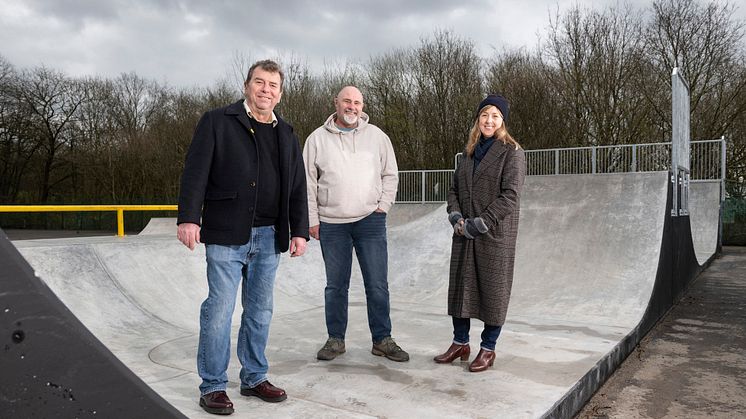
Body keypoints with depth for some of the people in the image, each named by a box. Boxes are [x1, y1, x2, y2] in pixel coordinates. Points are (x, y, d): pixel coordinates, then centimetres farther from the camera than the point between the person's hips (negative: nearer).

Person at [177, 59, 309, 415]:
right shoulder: (217, 122, 1)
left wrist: (299, 231, 8)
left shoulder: (287, 135, 15)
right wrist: (188, 217, -16)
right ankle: (213, 386, 12)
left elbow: (297, 188, 14)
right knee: (219, 309, -2)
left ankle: (254, 378, 25)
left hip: (268, 237, 5)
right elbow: (195, 172, -7)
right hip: (226, 234, -5)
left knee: (260, 311, 11)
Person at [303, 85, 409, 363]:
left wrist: (383, 206, 1)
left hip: (370, 220, 0)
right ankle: (335, 340, 22)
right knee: (336, 285, 9)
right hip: (331, 223, 0)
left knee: (377, 284, 2)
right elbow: (308, 182, 6)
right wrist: (312, 219, 1)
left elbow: (390, 175, 12)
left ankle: (382, 340, 15)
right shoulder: (318, 138, 5)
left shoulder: (376, 136, 6)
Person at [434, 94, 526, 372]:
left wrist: (479, 224, -16)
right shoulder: (470, 151, 14)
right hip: (465, 234, 6)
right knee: (460, 286, 10)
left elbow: (510, 196, -14)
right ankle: (460, 343, 24)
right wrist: (456, 216, -2)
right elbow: (455, 188, 16)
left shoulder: (512, 152, -5)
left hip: (495, 235, -6)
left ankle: (488, 349, 17)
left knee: (493, 289, 3)